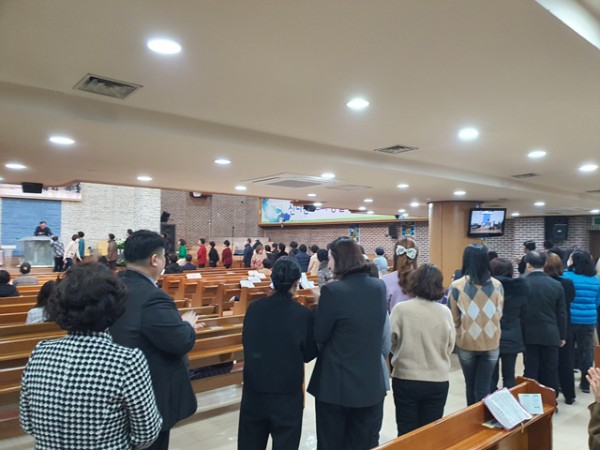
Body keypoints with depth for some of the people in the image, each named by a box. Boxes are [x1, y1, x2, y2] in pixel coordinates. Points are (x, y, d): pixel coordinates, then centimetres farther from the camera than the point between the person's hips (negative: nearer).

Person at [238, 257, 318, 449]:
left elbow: (246, 343, 5)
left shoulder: (254, 308, -9)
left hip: (254, 386, 3)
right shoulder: (303, 314, -16)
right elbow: (309, 354, -5)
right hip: (287, 390, -3)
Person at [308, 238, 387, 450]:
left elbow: (319, 336, -11)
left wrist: (320, 304, 3)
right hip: (371, 384, 5)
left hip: (336, 384, -5)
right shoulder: (379, 287, -1)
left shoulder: (333, 291, -20)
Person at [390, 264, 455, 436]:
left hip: (406, 379, -1)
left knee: (407, 432, 13)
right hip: (438, 381, 2)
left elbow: (391, 343, -4)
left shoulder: (401, 309, -14)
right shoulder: (445, 312, -8)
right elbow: (449, 347, 4)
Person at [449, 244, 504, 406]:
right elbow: (499, 314, 7)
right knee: (484, 387, 9)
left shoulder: (457, 286, -14)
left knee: (470, 385, 19)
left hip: (466, 342, -1)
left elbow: (454, 319, -6)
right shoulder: (497, 285, -6)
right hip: (491, 342, 1)